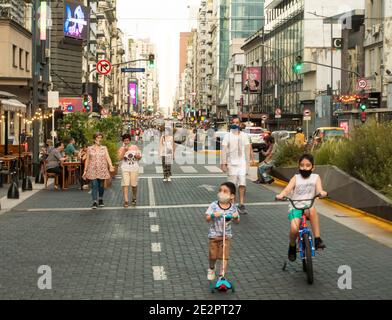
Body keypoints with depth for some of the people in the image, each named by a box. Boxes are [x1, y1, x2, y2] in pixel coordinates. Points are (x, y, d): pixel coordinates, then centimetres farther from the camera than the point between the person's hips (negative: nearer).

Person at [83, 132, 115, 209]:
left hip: (102, 170, 1)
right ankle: (95, 202, -13)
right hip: (92, 170, -1)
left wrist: (110, 166, -22)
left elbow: (108, 157, -4)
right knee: (94, 185, -11)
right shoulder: (90, 148, 5)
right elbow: (87, 160, 8)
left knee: (101, 186, 8)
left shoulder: (104, 148, 7)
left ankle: (100, 200, 28)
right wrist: (85, 170, 6)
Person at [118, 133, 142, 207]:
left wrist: (138, 156, -11)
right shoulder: (121, 149, 2)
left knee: (134, 185, 6)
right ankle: (126, 201, -12)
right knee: (125, 184, -11)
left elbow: (140, 156, 12)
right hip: (125, 168, -1)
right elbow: (120, 158, -11)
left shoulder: (135, 147, 6)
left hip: (134, 168, 1)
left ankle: (134, 199, 26)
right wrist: (125, 150, -19)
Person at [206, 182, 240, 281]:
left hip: (226, 235, 0)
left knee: (225, 256, -5)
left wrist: (236, 217, -19)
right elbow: (207, 218, -13)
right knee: (212, 256, 10)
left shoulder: (233, 207, -6)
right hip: (214, 235, 0)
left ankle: (222, 275, 5)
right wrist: (213, 215, -33)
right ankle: (211, 269, 41)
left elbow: (237, 221, 3)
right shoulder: (214, 205, -12)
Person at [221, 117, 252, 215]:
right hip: (231, 163, -2)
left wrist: (248, 162, 11)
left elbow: (247, 149, 14)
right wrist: (223, 163, -8)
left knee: (242, 184, -6)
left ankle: (241, 205, -3)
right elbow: (224, 150, -2)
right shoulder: (228, 136, 0)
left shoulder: (244, 135, 9)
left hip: (242, 163, 2)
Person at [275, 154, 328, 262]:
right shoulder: (296, 178, 7)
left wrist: (322, 192, -33)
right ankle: (292, 246, 7)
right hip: (295, 208, 0)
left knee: (312, 209, -37)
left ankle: (317, 239, -28)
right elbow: (287, 189, -9)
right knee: (294, 229, -27)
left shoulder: (315, 177, 9)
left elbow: (319, 189, -8)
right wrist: (281, 195, -32)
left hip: (307, 207, 1)